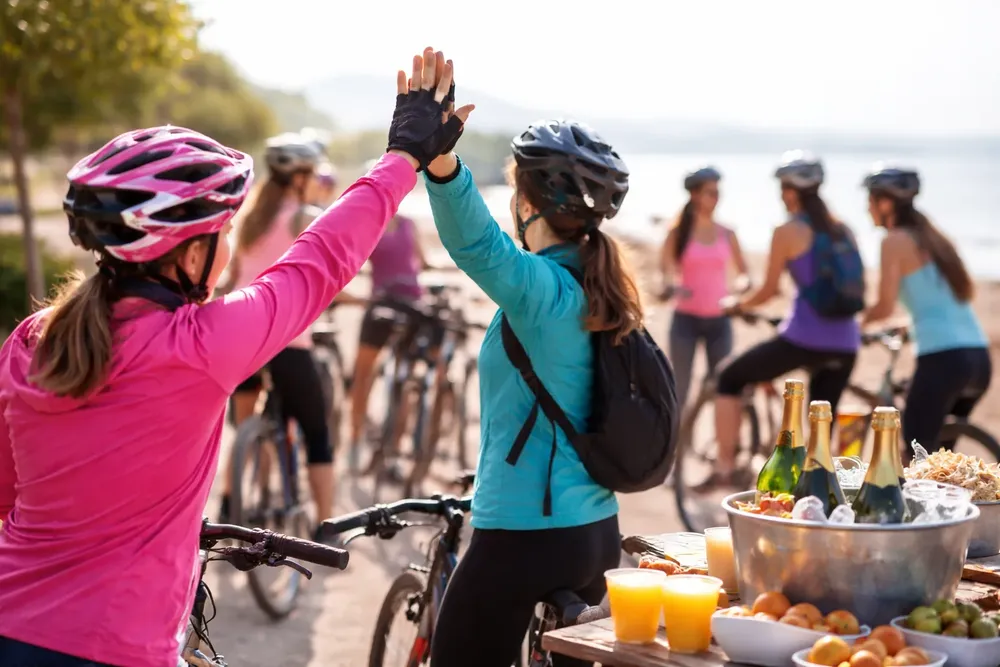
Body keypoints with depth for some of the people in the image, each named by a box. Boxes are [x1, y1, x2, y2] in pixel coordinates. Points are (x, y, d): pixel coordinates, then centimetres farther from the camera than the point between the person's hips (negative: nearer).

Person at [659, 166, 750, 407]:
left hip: (719, 321, 2)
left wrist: (742, 282, -12)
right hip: (686, 319, -2)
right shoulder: (679, 233, 0)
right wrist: (670, 286, -27)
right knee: (679, 388, -1)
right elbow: (666, 268, -5)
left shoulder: (726, 234, 7)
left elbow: (742, 271, 11)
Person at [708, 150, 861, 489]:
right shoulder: (843, 230, 14)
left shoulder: (787, 232, -3)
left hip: (803, 338, -5)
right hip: (844, 345, 6)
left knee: (729, 378, 14)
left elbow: (769, 290, 1)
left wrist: (737, 304, 20)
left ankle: (724, 469, 9)